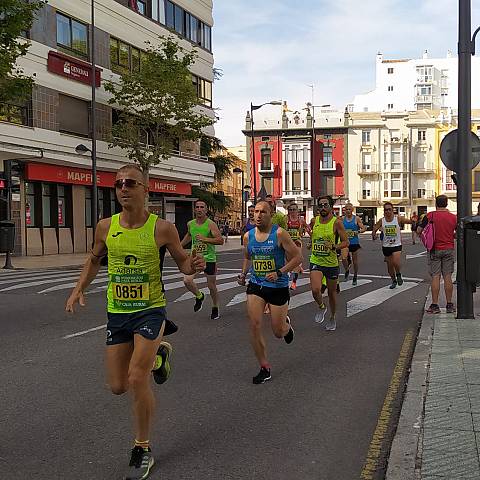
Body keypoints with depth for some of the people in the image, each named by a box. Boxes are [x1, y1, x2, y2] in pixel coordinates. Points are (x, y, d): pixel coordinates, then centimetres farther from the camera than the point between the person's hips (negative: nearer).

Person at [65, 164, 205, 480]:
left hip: (150, 309, -4)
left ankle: (143, 450, 9)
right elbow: (94, 259, 16)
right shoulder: (106, 227, -2)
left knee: (137, 380, -14)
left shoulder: (162, 228, -12)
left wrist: (194, 266, -22)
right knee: (118, 386, 9)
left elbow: (182, 262, 1)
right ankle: (157, 351, 40)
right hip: (117, 312, 4)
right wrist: (80, 289, 3)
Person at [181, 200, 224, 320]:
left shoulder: (211, 224, -12)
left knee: (211, 286, 7)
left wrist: (205, 239, -27)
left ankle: (215, 308, 32)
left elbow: (220, 241, -19)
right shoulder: (190, 224, 4)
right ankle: (199, 296, 14)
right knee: (187, 281, -16)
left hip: (209, 258, -3)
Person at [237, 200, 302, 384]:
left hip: (278, 287, -3)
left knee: (278, 332, 5)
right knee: (254, 326, -10)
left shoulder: (279, 234, -13)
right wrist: (243, 274, 5)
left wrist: (279, 273, -21)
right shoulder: (248, 236, 3)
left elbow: (297, 257, -11)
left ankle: (286, 324, 45)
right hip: (255, 286, 4)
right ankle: (265, 368, 4)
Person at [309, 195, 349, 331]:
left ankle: (333, 317, 36)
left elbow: (346, 242, -9)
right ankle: (321, 307, 13)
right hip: (316, 262, 2)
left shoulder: (337, 222, -9)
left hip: (331, 263, -2)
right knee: (315, 290, -19)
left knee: (332, 292, 13)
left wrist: (334, 247, -24)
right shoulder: (315, 221, 3)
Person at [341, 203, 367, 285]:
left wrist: (358, 231, -21)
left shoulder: (357, 218, -2)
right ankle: (347, 271, 14)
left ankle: (355, 277, 23)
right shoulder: (342, 219, 4)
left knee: (355, 261, 6)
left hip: (354, 242, -1)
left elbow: (364, 228, -3)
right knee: (344, 258, -16)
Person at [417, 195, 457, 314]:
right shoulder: (453, 217, 0)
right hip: (449, 249, 2)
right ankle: (449, 305, 8)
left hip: (435, 250, -2)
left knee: (435, 277, 0)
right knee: (447, 277, 5)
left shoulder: (430, 216, -7)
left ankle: (434, 305, -1)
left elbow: (419, 231, -5)